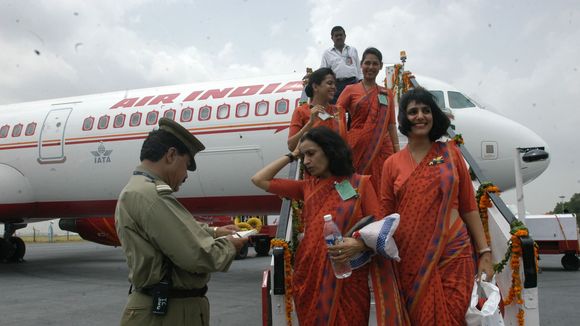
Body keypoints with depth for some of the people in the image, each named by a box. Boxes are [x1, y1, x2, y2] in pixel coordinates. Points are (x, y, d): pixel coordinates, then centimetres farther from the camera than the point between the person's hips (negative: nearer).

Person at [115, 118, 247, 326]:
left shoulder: (137, 190, 12)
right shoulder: (152, 195, -23)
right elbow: (198, 257, -26)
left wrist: (213, 233, 19)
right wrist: (229, 246, -8)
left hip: (159, 306, 10)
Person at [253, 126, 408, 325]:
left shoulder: (360, 183, -1)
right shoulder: (307, 186, 10)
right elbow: (259, 180, 12)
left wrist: (360, 245, -25)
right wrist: (291, 156, 12)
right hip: (310, 275, 4)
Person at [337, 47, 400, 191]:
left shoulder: (387, 94, 14)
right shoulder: (350, 90, 6)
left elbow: (391, 124, 15)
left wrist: (397, 151, 7)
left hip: (382, 149, 2)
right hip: (357, 148, -2)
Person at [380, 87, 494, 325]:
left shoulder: (450, 153, 6)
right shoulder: (392, 164, 6)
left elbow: (468, 206, 6)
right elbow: (385, 215, 8)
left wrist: (484, 253, 0)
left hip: (453, 255, 0)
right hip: (412, 260, 1)